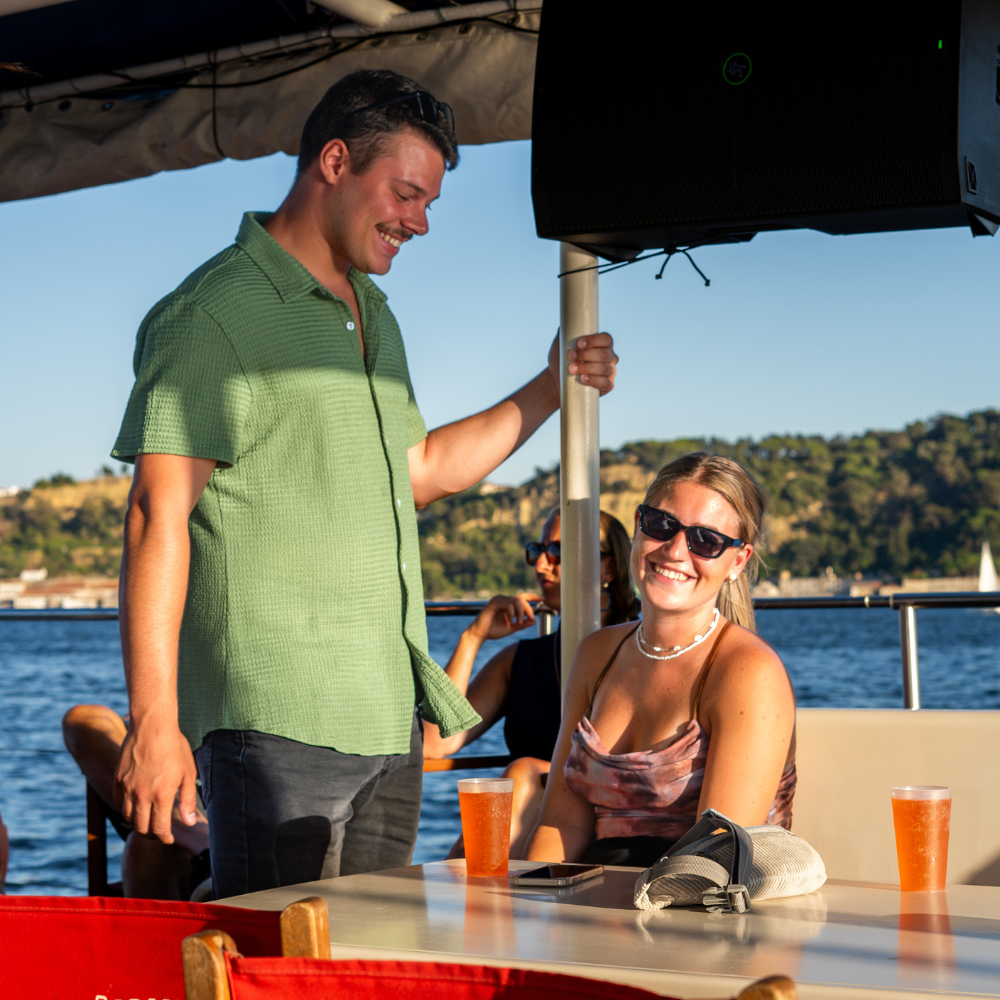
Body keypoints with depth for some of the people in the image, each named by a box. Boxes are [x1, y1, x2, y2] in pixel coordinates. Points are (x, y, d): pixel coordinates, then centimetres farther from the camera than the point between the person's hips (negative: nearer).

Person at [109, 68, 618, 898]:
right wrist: (153, 719, -21)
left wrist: (548, 391, 20)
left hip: (388, 715, 8)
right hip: (277, 720, -8)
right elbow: (158, 517, -15)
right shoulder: (215, 312, -9)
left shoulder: (372, 314, 19)